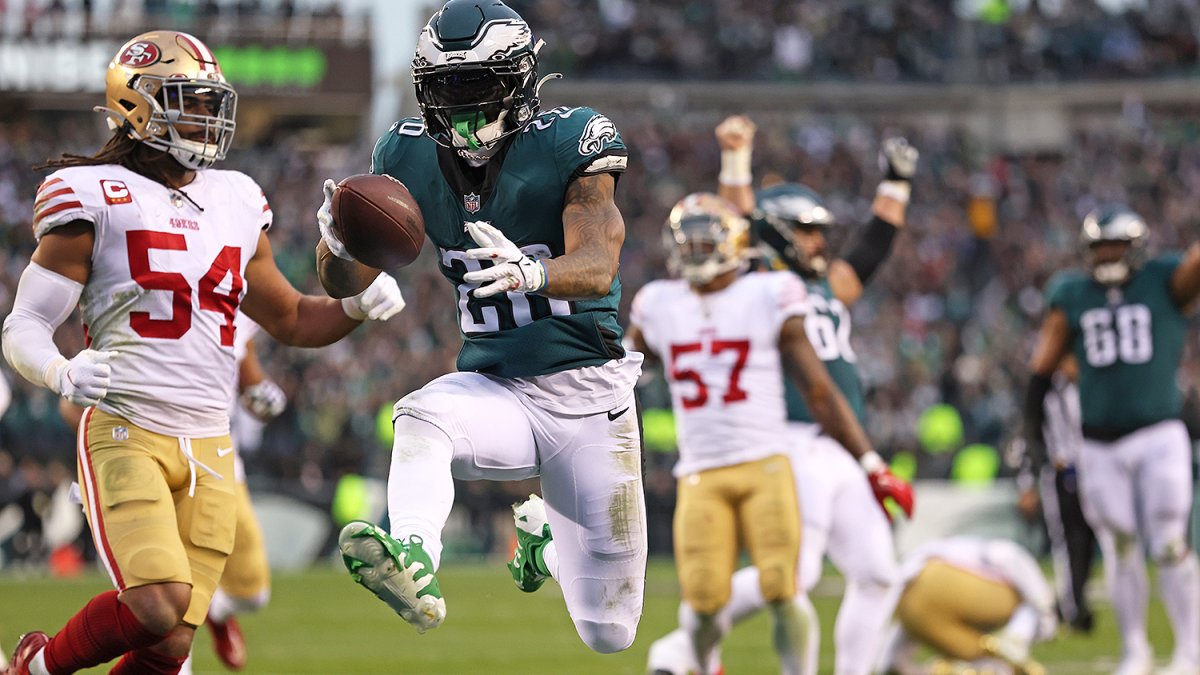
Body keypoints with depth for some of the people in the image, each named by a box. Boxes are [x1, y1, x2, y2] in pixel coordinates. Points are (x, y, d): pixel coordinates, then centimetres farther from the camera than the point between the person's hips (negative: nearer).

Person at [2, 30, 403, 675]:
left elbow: (290, 319, 27)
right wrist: (64, 374, -25)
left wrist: (357, 303, 7)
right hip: (126, 433, -6)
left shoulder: (235, 204, 15)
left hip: (208, 446, 6)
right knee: (159, 609, -22)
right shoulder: (95, 198, -2)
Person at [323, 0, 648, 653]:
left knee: (608, 634, 6)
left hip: (588, 395, -2)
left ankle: (541, 531, 35)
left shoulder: (569, 145, -14)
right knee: (421, 419, -34)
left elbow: (598, 266, -28)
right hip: (495, 391, 2)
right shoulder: (409, 157, -2)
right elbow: (345, 285, 1)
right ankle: (414, 560, -50)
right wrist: (342, 244, -24)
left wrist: (532, 273, -50)